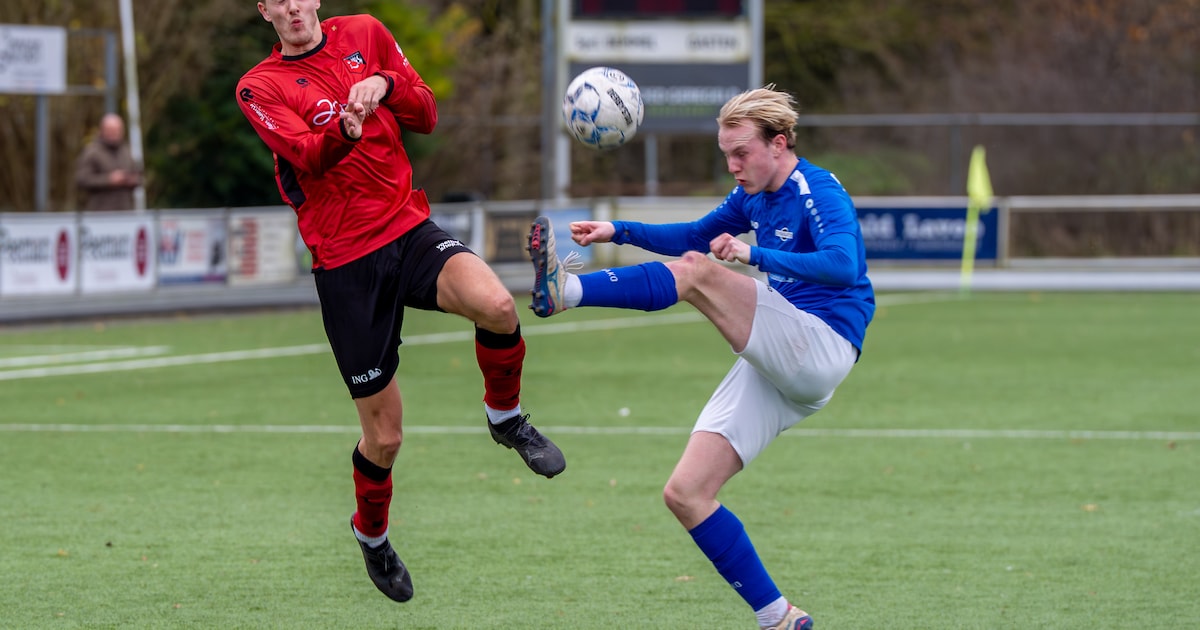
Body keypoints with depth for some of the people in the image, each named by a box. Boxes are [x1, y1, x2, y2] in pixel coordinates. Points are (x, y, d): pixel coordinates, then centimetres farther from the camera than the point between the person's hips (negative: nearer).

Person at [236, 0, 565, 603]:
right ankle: (371, 536, 33)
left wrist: (385, 85, -15)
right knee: (384, 435, 1)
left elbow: (427, 116, 6)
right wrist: (343, 130, -40)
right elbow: (306, 156, -18)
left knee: (496, 305, -31)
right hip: (344, 264, -2)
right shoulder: (260, 88, 0)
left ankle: (505, 417, 0)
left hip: (410, 231, 2)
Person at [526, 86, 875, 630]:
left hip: (822, 348, -9)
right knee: (685, 494, -2)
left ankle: (565, 291, -38)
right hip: (778, 370, 9)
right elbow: (693, 236, 32)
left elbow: (843, 265, -26)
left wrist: (754, 255, -32)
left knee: (695, 272, -24)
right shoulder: (752, 196, 17)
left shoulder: (819, 191, -8)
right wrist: (620, 231, 18)